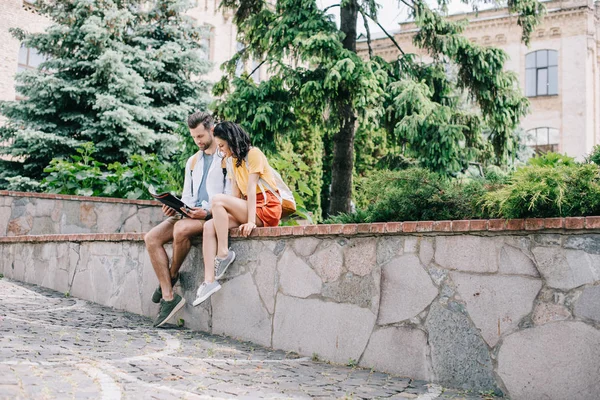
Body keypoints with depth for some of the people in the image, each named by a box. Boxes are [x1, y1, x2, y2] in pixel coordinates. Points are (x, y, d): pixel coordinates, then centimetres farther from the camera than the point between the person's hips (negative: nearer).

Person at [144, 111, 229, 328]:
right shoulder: (193, 161, 23)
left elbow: (231, 197, -9)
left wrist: (207, 212, -22)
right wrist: (174, 208, 2)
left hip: (215, 215, -7)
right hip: (190, 213, 7)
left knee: (181, 229, -36)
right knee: (151, 238, -15)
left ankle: (172, 275, -8)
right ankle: (169, 297, -17)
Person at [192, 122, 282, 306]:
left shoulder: (253, 154, -6)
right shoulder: (231, 161, 17)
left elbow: (251, 188, -18)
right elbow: (237, 194, 6)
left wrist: (251, 221, -26)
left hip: (266, 208, -8)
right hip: (246, 208, 8)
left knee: (218, 200, -27)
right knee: (209, 227, -15)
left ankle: (223, 254, -20)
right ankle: (210, 280, -23)